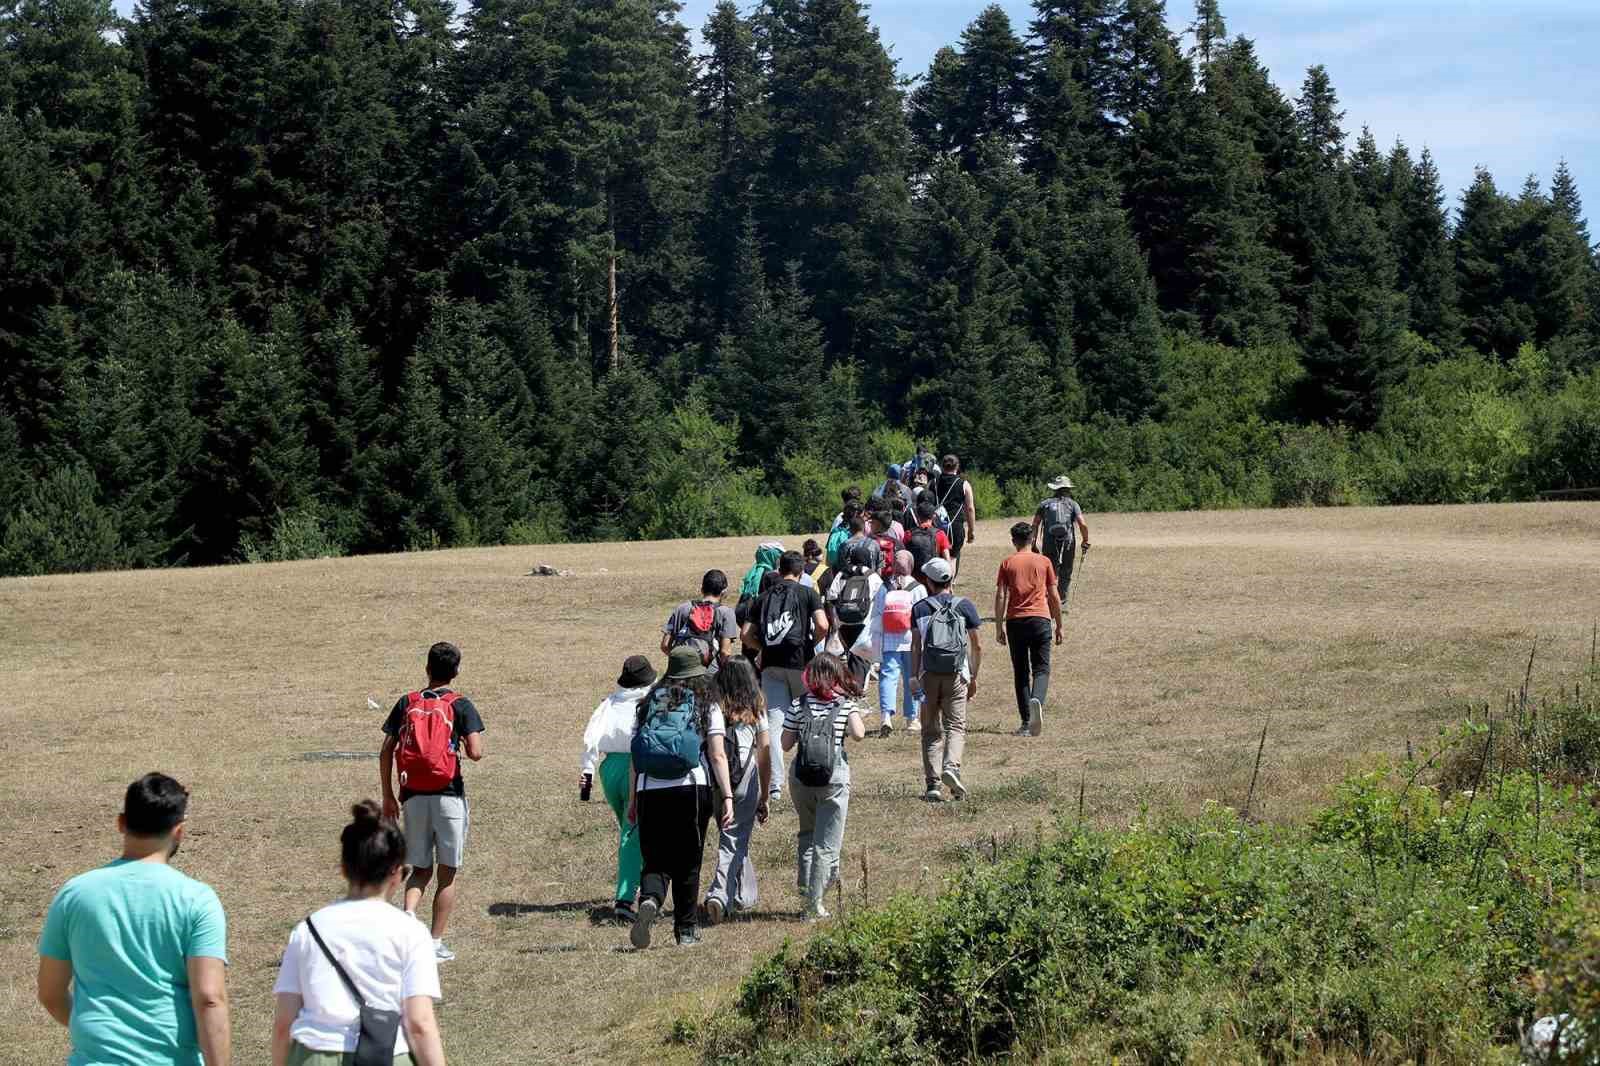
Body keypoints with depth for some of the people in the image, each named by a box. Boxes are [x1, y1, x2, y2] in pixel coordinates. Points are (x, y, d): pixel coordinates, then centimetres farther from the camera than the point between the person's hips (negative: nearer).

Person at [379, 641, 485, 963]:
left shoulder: (407, 703, 5)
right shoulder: (460, 705, -4)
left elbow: (386, 752, 4)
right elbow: (475, 753, -14)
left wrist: (388, 796, 11)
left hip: (413, 797, 3)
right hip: (449, 797, -3)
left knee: (420, 869, 14)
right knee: (447, 873, 8)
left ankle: (408, 913, -13)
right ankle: (436, 943, 9)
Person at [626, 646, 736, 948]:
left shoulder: (648, 705, 13)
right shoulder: (707, 706, 6)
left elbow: (635, 758, 11)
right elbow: (718, 756, -3)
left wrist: (633, 799, 17)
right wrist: (727, 796, -4)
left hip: (650, 791, 2)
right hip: (691, 788, -1)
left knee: (656, 860, 7)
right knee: (687, 863, 11)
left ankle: (648, 901, -23)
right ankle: (686, 930, 16)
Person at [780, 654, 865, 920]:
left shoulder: (798, 705, 0)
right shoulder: (845, 704, -2)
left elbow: (786, 744, 0)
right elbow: (859, 734, -14)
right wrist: (845, 729, 6)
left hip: (802, 776, 2)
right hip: (834, 778, -2)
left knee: (806, 834, 23)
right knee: (826, 843, 3)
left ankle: (805, 887, 17)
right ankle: (814, 903, 2)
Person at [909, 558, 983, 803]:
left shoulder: (919, 608, 4)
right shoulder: (964, 606, 5)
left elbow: (915, 646, -2)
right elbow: (977, 647, 7)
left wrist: (914, 677, -1)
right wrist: (974, 677, 15)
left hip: (929, 675, 1)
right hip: (957, 675, -1)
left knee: (931, 730, 7)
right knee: (956, 726, 1)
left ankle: (933, 783, 1)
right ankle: (951, 767, -25)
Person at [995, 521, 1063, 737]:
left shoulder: (1007, 563, 5)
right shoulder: (1044, 562, 7)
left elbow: (1000, 596, 0)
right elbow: (1054, 596, 7)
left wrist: (999, 628, 4)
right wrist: (1059, 626, 15)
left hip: (1015, 621, 0)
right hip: (1040, 618, 0)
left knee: (1020, 671, 8)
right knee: (1041, 669, 1)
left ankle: (1026, 722, 5)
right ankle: (1037, 700, -30)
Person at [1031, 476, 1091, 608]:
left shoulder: (1045, 504, 9)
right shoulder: (1072, 504, 5)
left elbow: (1035, 525, 4)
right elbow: (1083, 525, -7)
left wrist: (1034, 544, 8)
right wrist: (1085, 541, 5)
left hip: (1049, 544, 0)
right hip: (1068, 543, 0)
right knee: (1065, 575, 15)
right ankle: (1063, 602, 19)